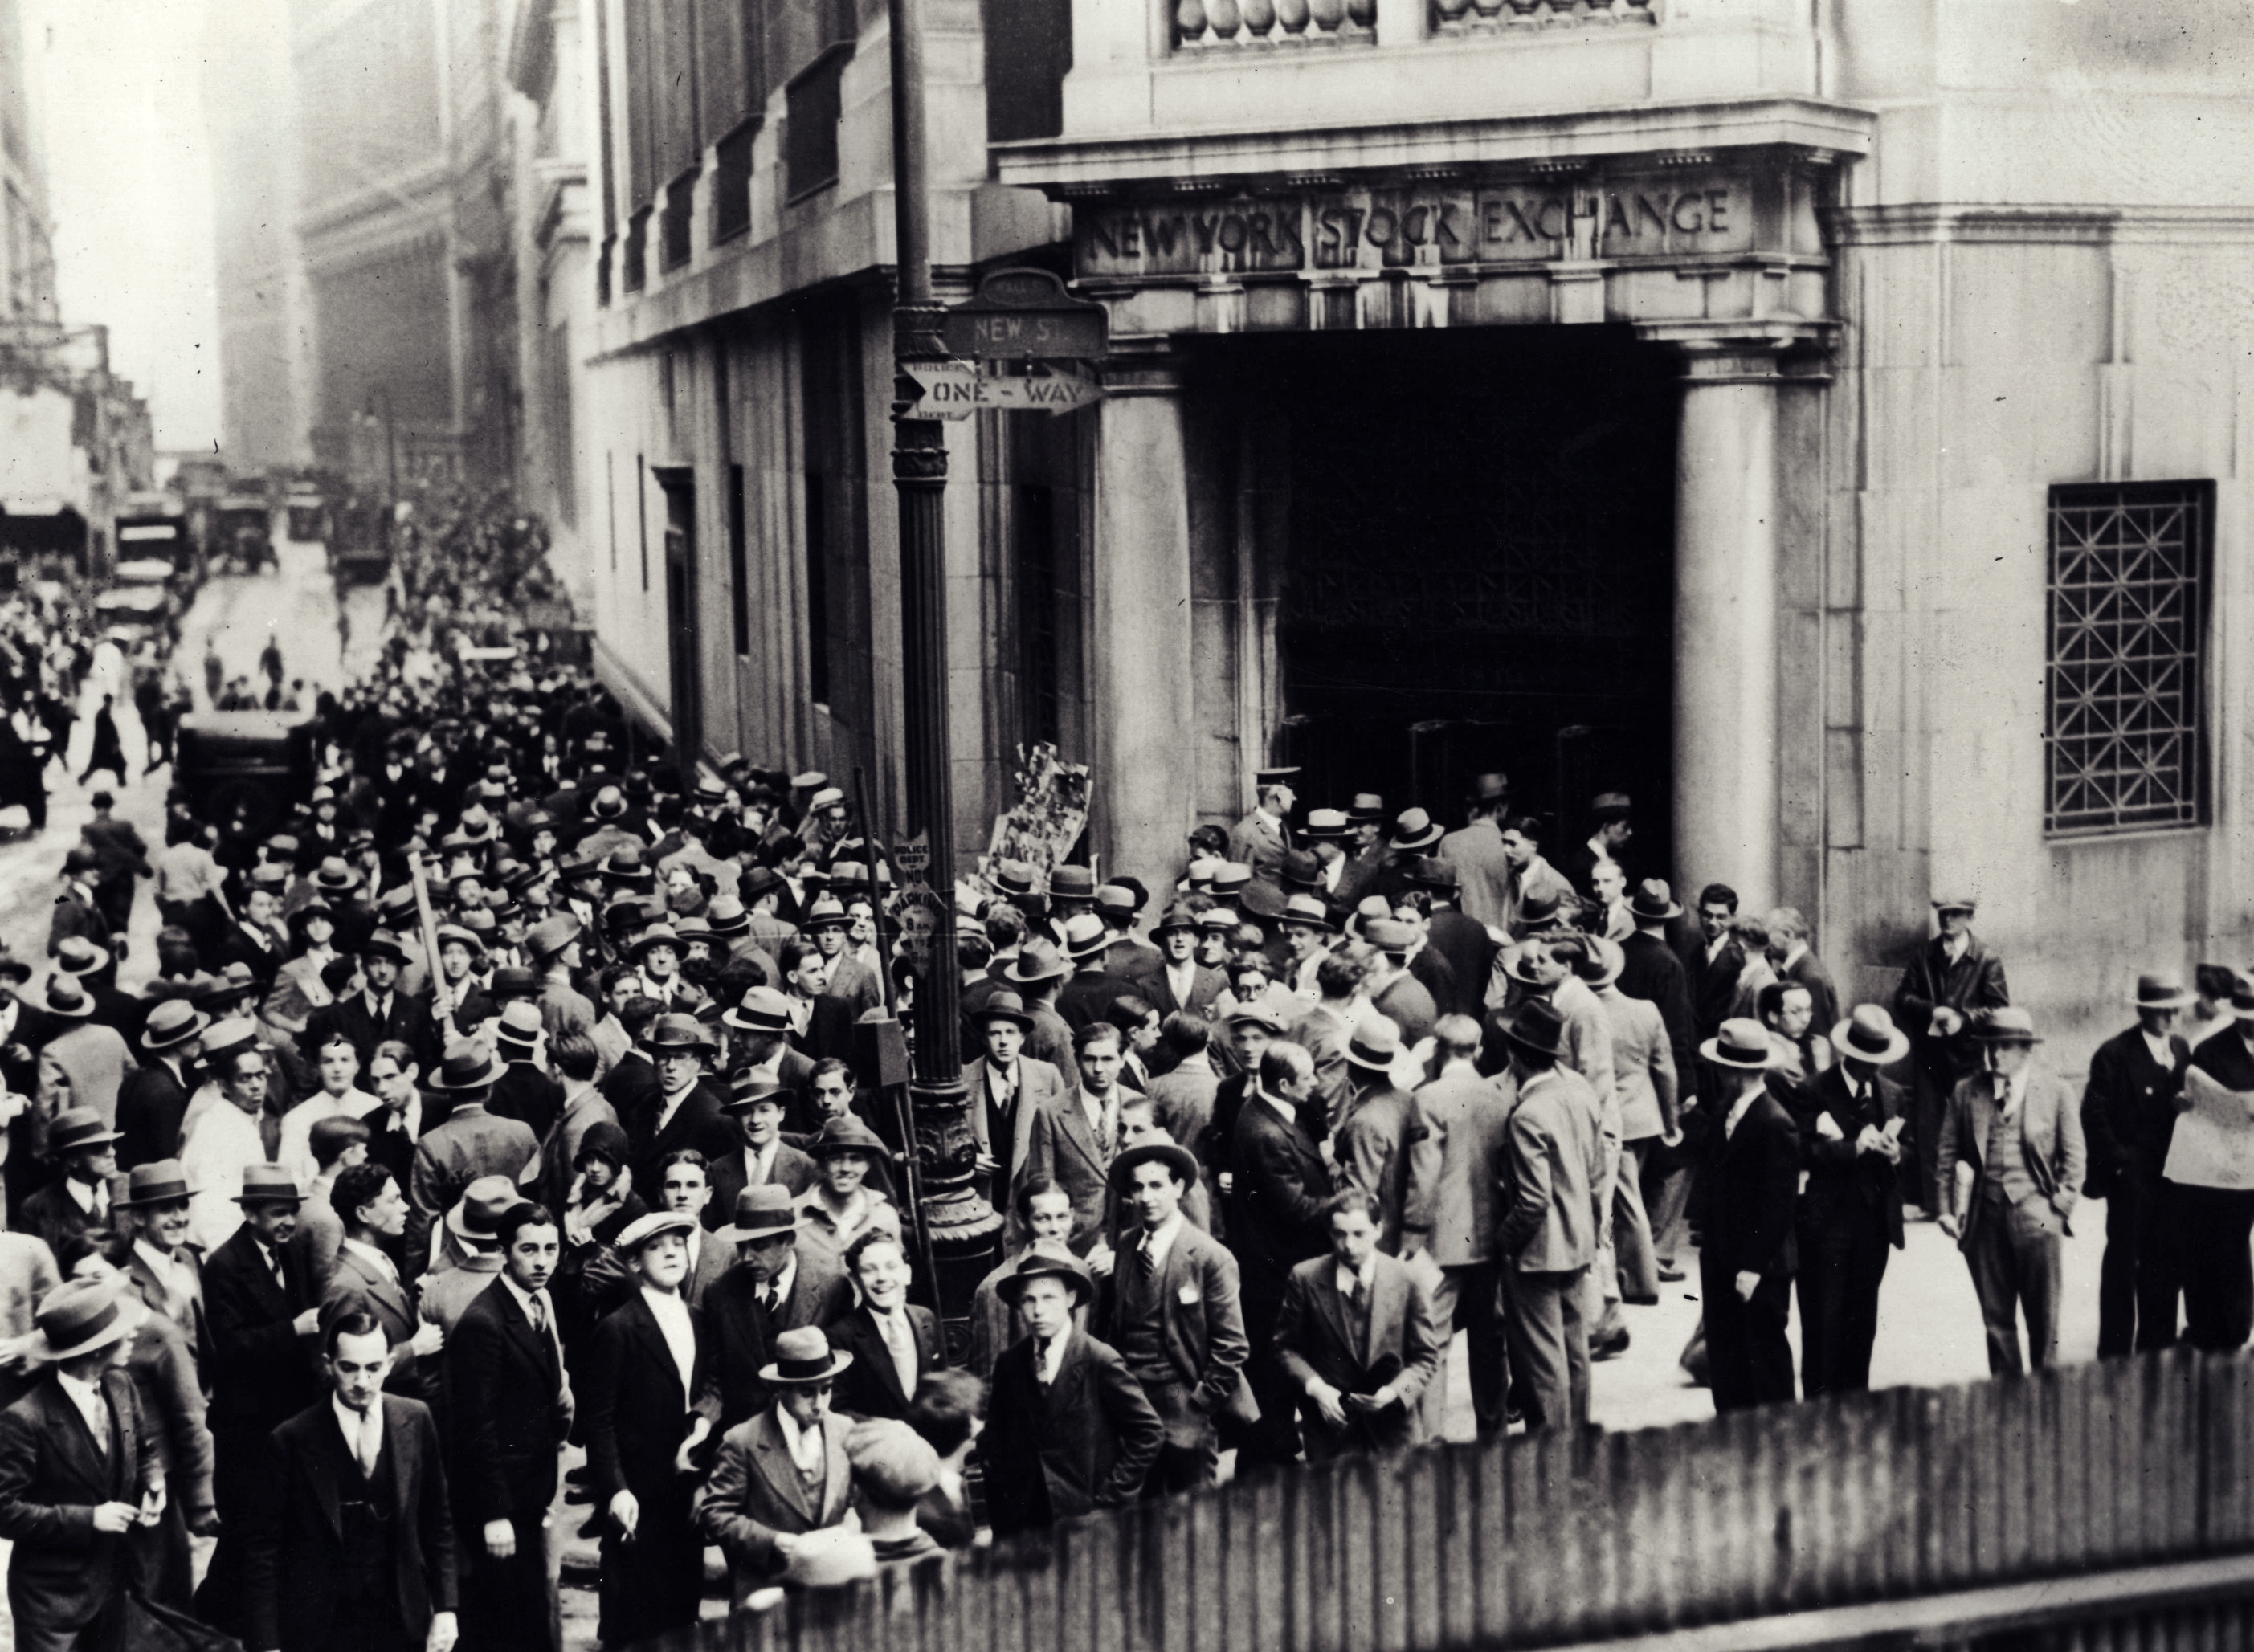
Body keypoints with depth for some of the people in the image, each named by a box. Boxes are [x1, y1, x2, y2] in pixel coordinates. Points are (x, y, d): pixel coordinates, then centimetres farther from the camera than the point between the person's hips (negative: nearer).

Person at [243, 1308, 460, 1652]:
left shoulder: (415, 1420, -1)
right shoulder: (293, 1439, -9)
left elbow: (437, 1524, 6)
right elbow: (263, 1549, -5)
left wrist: (445, 1609, 2)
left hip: (401, 1623, 2)